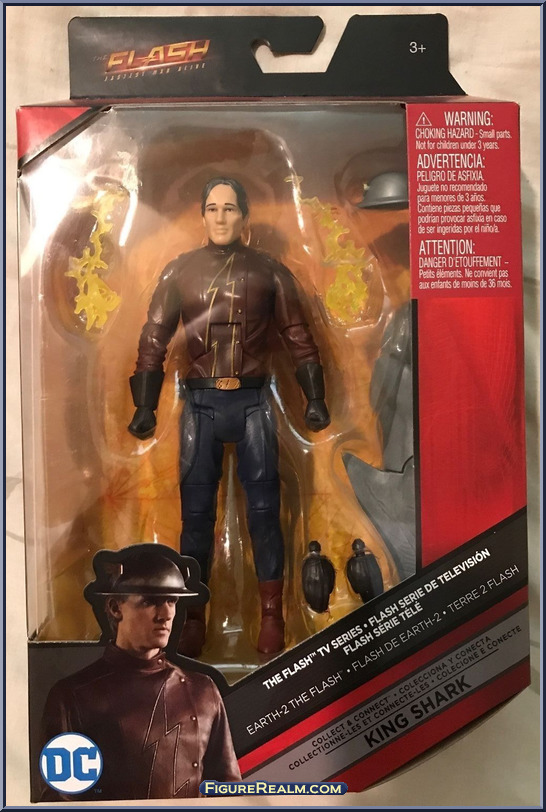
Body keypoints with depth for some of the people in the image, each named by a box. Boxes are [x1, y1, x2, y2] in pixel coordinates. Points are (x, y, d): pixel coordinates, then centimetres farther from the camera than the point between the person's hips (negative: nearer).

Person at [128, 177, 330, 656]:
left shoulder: (269, 271, 6)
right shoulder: (180, 271, 8)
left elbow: (298, 337, 6)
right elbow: (154, 339, 6)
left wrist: (315, 398, 0)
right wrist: (145, 406, -1)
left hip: (252, 402, -1)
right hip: (200, 402, 1)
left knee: (264, 509, 2)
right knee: (196, 511, 6)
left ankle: (272, 615, 14)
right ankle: (193, 617, 18)